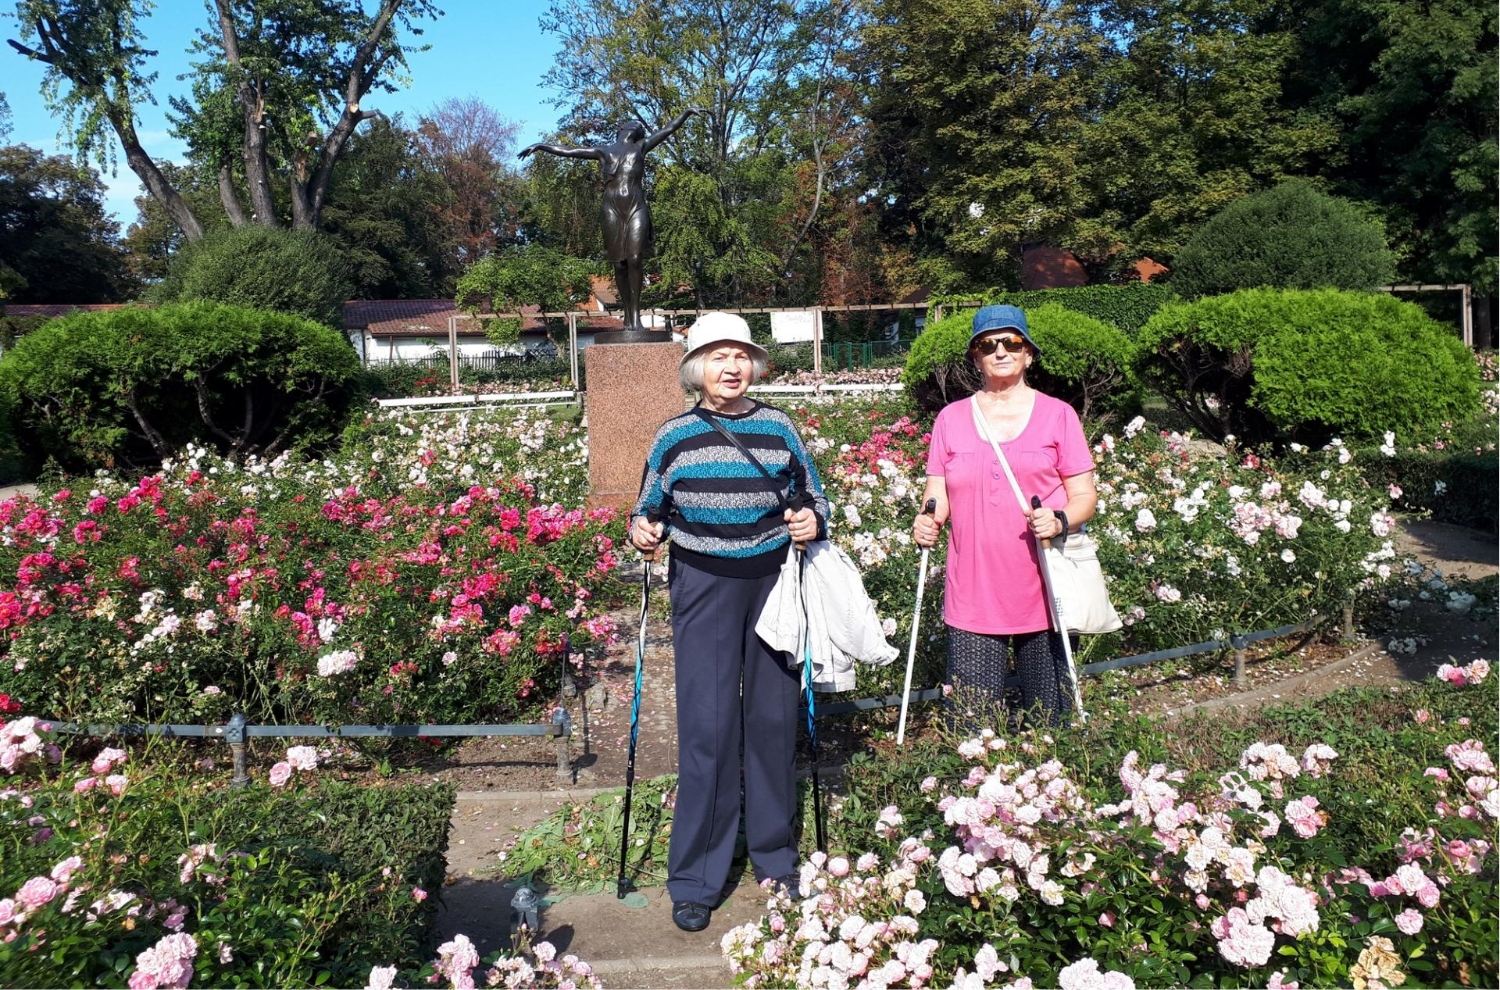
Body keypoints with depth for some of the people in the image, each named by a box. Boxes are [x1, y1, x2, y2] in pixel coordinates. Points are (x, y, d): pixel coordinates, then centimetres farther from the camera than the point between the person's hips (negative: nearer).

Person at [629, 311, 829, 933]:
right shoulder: (674, 436, 3)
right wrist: (642, 532, -11)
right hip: (703, 585, -1)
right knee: (707, 724, -5)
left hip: (773, 581, 2)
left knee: (773, 716, 8)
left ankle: (775, 855, 26)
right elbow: (650, 508, 11)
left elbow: (813, 494, 14)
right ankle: (695, 878, 9)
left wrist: (813, 521, -8)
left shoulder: (778, 428, 6)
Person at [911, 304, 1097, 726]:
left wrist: (1060, 521, -17)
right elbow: (937, 496, 10)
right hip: (971, 598, 1)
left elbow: (1085, 496, 4)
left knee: (1049, 723, 5)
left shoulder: (1057, 414, 7)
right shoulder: (951, 419, 11)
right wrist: (927, 523, -12)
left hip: (1043, 594, 0)